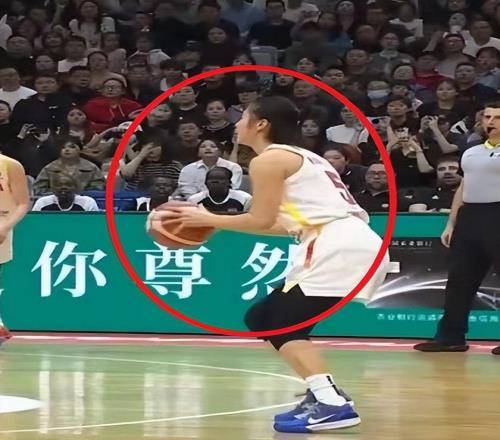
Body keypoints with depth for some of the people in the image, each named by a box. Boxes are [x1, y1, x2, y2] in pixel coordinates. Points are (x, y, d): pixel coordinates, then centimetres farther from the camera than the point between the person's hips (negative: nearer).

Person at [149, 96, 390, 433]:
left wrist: (208, 220, 8)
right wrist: (219, 223, 26)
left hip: (340, 247, -10)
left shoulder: (269, 159, -1)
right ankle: (324, 394, 11)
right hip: (356, 246, 10)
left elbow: (262, 220, -5)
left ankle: (332, 404, -22)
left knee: (281, 323, -9)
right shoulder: (301, 157, 27)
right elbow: (294, 224, 25)